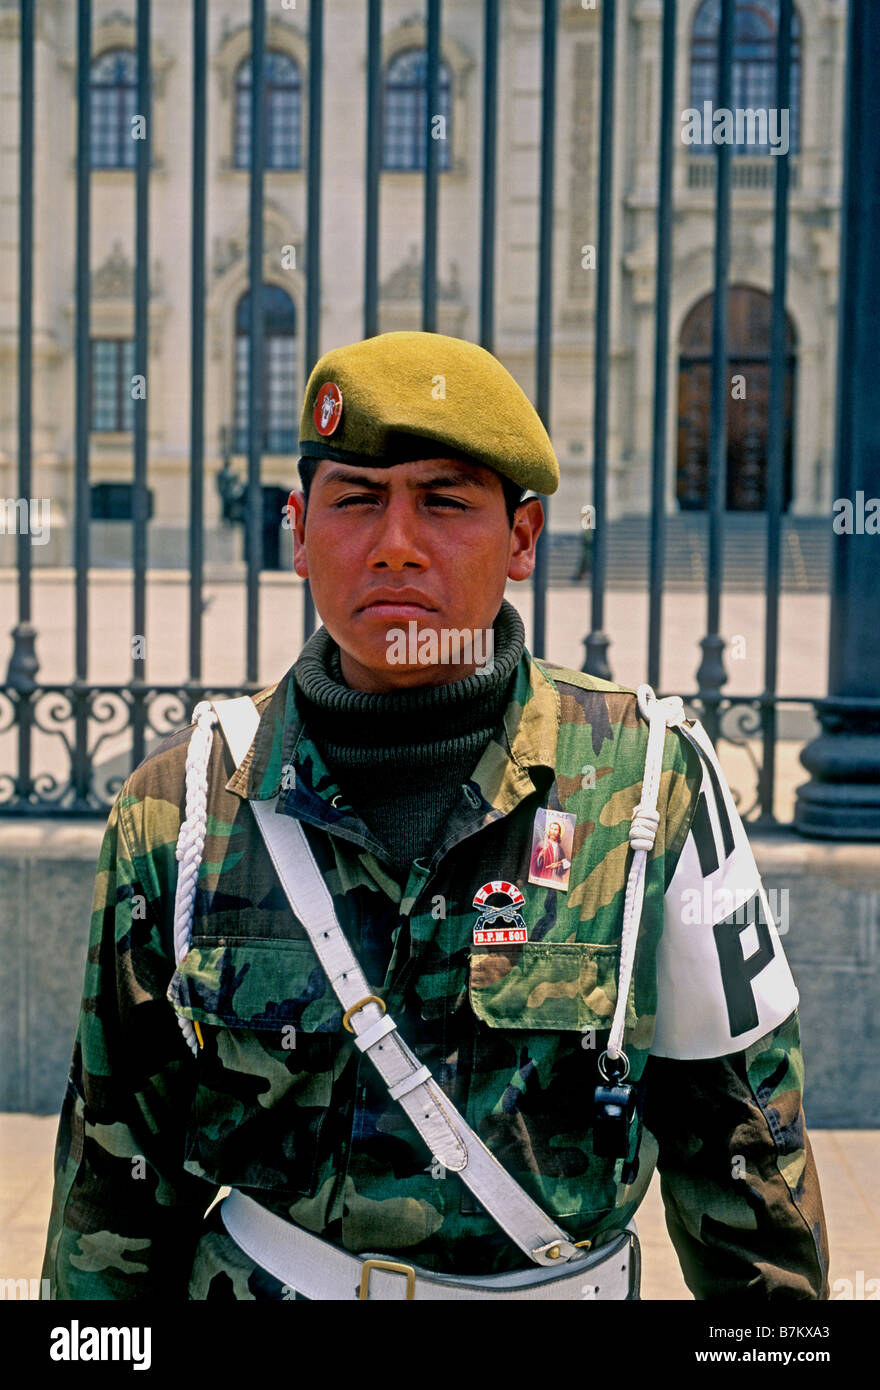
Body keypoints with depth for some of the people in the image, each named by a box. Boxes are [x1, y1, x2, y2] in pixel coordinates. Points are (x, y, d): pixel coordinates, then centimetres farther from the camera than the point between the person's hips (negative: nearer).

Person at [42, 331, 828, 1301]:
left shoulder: (651, 784, -12)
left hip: (564, 1289, 0)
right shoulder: (182, 807, -8)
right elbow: (118, 1164, 0)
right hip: (254, 1277, 1)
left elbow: (741, 1142, -4)